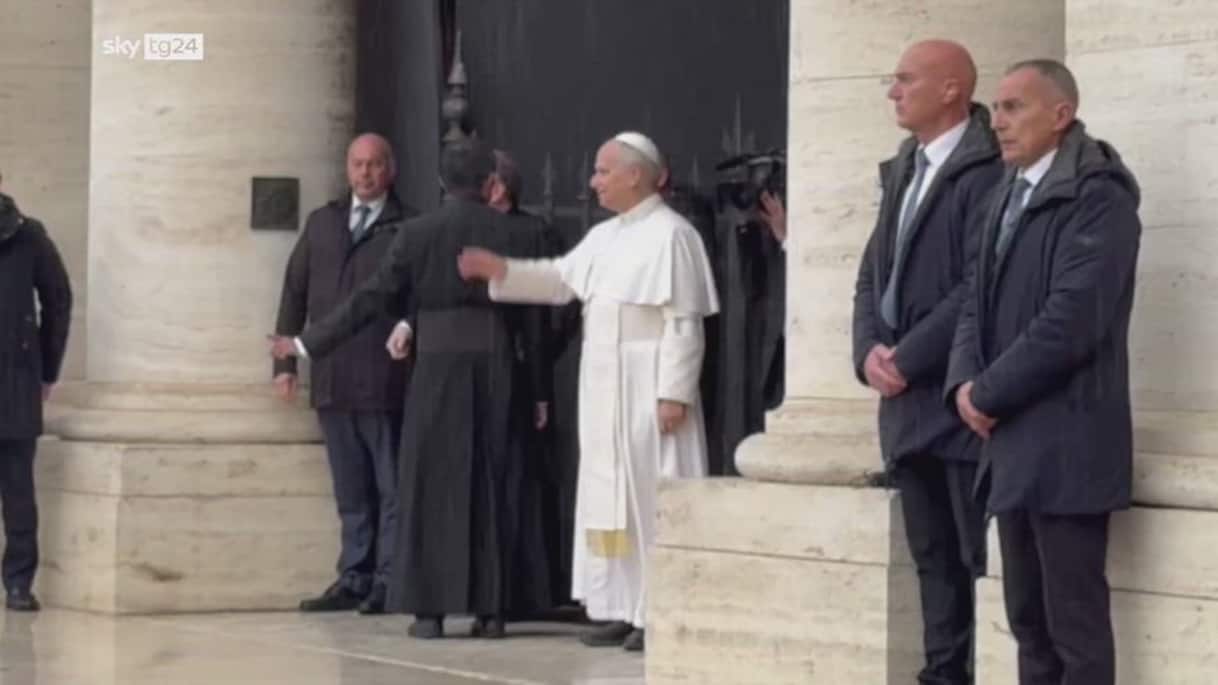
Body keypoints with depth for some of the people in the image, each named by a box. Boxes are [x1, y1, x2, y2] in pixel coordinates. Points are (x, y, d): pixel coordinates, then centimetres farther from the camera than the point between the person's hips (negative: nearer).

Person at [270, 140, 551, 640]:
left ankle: (430, 609, 0)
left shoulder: (417, 233, -3)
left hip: (436, 369, -1)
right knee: (491, 486, 7)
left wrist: (307, 343, 5)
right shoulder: (516, 237, 0)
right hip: (497, 369, 1)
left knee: (431, 487, 4)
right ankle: (492, 609, 6)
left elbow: (372, 300, -3)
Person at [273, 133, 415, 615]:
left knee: (392, 487, -1)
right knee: (350, 490, 11)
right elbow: (295, 292, 14)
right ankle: (354, 579, 15)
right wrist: (285, 361, 9)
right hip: (332, 383, 5)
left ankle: (389, 583, 1)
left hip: (386, 381, -5)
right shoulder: (322, 223, 15)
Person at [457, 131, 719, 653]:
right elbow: (560, 280, 18)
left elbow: (684, 323, -16)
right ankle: (623, 608, 15)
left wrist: (674, 393, -20)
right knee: (609, 495, 10)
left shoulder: (670, 235, -13)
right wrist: (499, 270, 6)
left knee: (651, 498, -7)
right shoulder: (604, 237, 14)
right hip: (605, 388, 9)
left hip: (648, 388, -9)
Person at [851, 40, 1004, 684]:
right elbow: (873, 273, 16)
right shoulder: (901, 170, 16)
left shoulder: (989, 169, -12)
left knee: (987, 561, -6)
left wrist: (908, 359, -15)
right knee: (934, 559, 12)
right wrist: (871, 352, -1)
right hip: (907, 403, 8)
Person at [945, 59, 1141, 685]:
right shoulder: (1008, 195, 17)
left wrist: (989, 393, -12)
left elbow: (1071, 321, -20)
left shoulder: (1098, 198, -12)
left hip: (1066, 444, -9)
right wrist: (964, 382, -2)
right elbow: (979, 302, 17)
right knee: (1028, 619, 12)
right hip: (1012, 444, 9)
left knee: (1074, 623, -5)